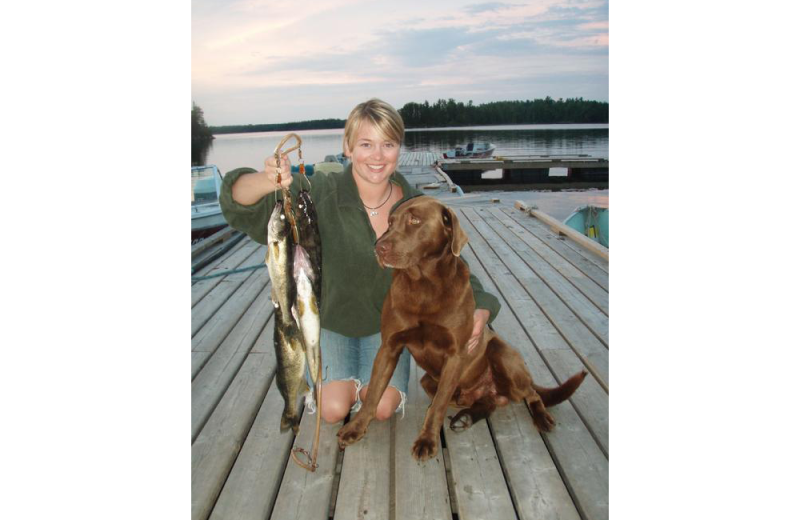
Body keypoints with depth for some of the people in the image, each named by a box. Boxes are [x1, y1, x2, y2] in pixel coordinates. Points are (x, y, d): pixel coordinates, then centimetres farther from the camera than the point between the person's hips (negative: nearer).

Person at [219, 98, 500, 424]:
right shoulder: (320, 193, -24)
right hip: (328, 319, -1)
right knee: (334, 409, -14)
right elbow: (242, 207, -33)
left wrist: (480, 309, -26)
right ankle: (343, 381, 21)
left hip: (385, 323, 2)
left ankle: (369, 383, 21)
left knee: (383, 408, -14)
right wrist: (266, 182, -57)